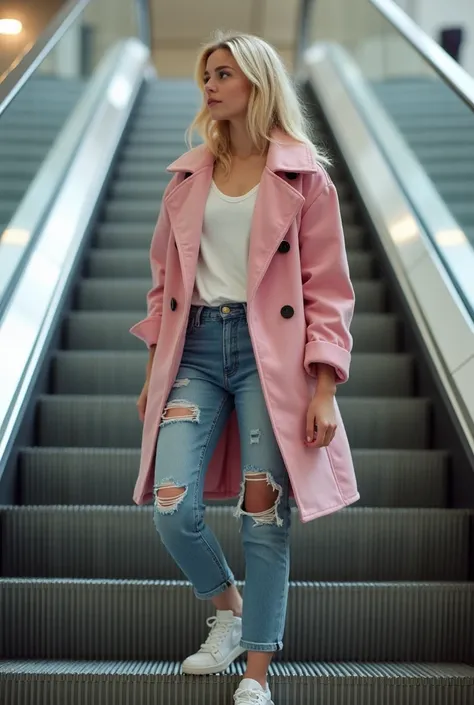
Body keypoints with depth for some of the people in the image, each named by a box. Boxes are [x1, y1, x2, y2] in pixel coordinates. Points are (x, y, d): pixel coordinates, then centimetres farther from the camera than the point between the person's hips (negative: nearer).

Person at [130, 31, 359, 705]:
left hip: (269, 351, -3)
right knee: (172, 508, -8)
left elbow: (328, 290, -2)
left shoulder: (303, 176, 1)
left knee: (264, 515, -4)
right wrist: (153, 369, 13)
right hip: (196, 346, 4)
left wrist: (323, 389, -9)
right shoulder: (189, 174, 13)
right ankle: (227, 611, 23)